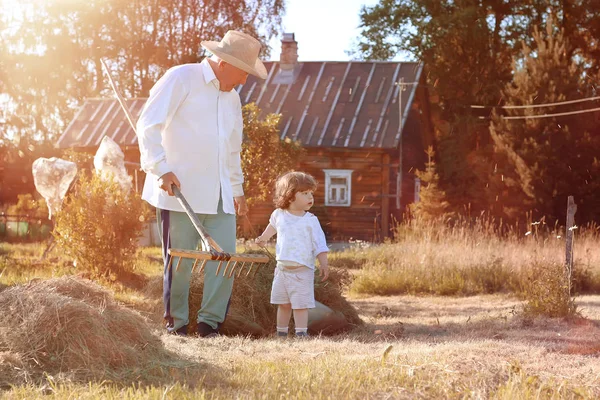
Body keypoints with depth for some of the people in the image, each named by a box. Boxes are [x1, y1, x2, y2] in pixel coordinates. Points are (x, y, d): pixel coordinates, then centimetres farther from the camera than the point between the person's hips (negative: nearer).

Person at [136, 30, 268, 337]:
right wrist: (161, 169, -18)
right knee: (180, 260, -1)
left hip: (219, 196, 7)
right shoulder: (181, 78, -4)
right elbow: (148, 125, -11)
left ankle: (210, 323, 7)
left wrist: (237, 189, 28)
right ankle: (176, 323, 13)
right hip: (179, 190, -6)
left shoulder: (232, 97, 20)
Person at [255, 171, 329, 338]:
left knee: (300, 304, -6)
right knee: (283, 304, 12)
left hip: (303, 270, -4)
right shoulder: (279, 215, 2)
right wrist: (264, 238, 35)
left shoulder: (310, 221, -7)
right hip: (282, 268, 4)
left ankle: (301, 334, -5)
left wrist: (324, 264, -13)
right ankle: (281, 334, 20)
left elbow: (319, 244, -7)